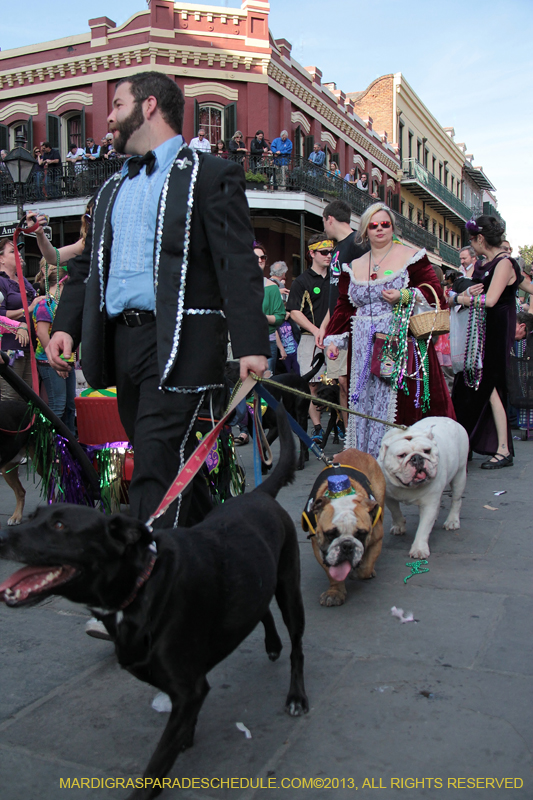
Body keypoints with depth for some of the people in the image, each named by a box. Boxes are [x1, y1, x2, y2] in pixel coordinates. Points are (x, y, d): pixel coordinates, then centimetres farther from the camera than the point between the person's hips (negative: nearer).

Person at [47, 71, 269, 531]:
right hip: (120, 337, 8)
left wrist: (251, 344, -19)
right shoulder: (114, 187, 22)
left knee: (157, 468, -13)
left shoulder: (210, 176, 0)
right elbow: (88, 263, 21)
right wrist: (66, 325, 6)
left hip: (179, 342, -7)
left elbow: (238, 265, -10)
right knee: (162, 459, 14)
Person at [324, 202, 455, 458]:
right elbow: (343, 307, 14)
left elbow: (435, 293, -2)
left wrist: (405, 297, -17)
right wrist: (332, 339, 3)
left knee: (402, 403, -8)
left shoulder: (411, 257, 4)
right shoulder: (354, 267, 16)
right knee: (364, 402, 3)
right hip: (364, 348, 4)